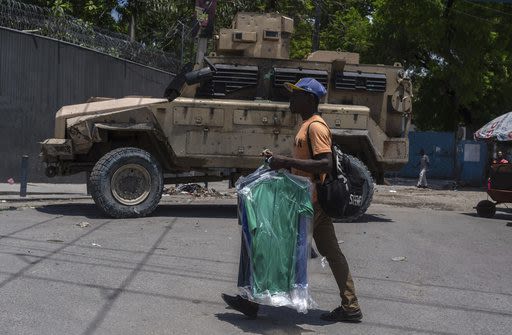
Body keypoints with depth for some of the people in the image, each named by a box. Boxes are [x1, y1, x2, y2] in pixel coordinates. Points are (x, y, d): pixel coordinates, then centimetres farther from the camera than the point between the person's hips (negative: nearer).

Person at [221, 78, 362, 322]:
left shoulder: (316, 127, -15)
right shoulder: (307, 125, 17)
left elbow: (326, 164, -25)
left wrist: (287, 162, -27)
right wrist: (278, 159, 8)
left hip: (309, 202, -10)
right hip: (315, 201, 10)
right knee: (330, 252, 11)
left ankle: (254, 301, 7)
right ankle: (350, 307, 17)